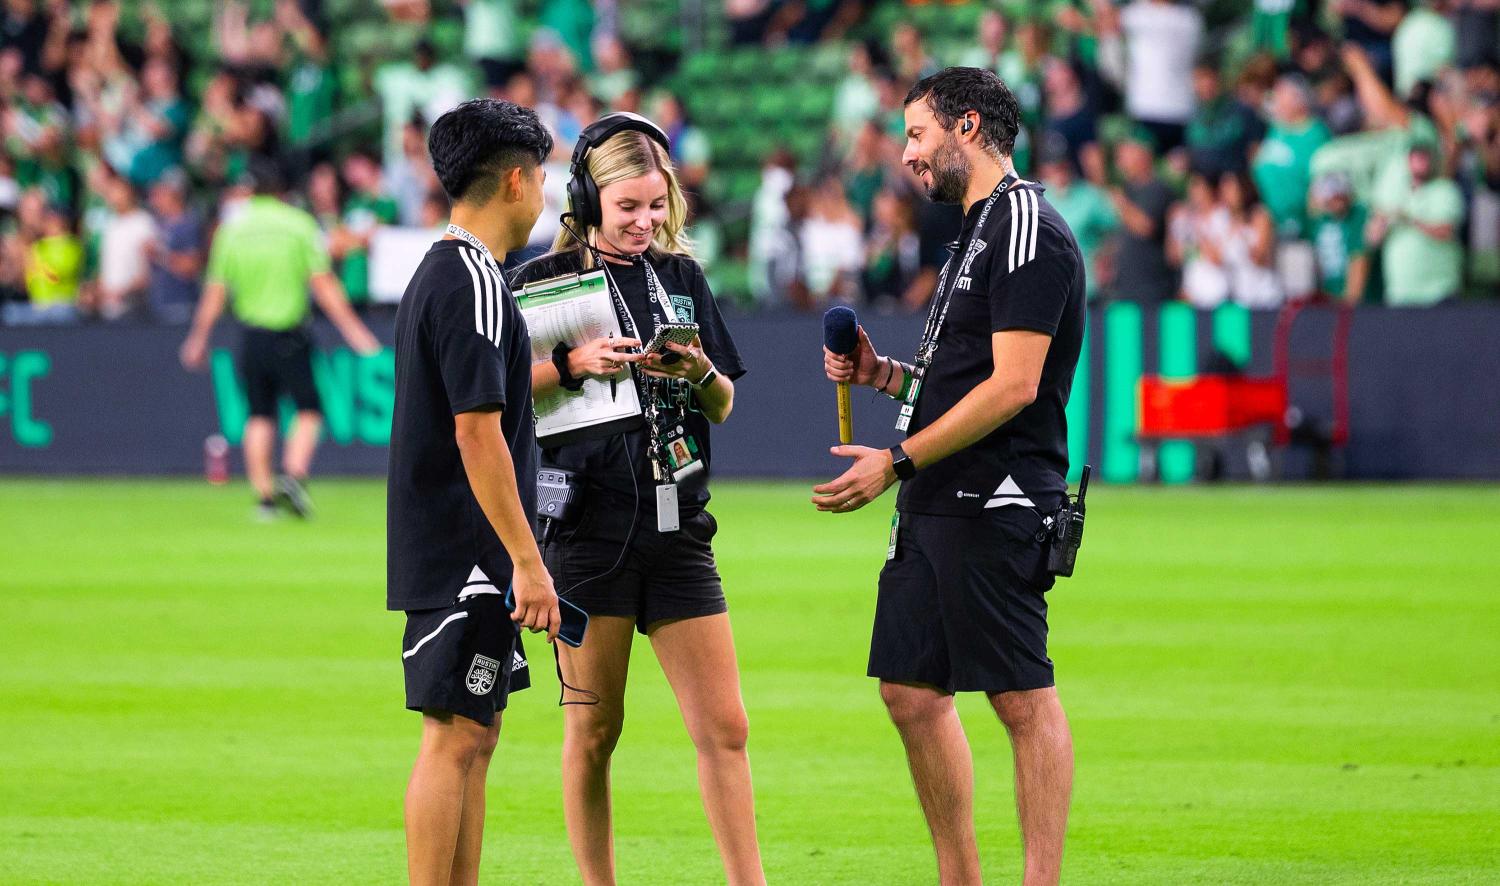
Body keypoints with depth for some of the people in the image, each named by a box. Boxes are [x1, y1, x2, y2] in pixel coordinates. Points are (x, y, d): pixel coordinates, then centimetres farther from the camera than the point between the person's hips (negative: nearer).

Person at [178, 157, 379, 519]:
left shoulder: (232, 229, 3)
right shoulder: (299, 224, -4)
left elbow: (215, 293, 5)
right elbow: (323, 285, -8)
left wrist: (198, 340, 16)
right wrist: (353, 330, -5)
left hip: (251, 336, 3)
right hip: (290, 335, -3)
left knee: (260, 416, 11)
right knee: (308, 410, 5)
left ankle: (264, 493, 7)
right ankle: (294, 474, -16)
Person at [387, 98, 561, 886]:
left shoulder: (437, 273, 16)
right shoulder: (472, 280, -15)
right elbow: (477, 432, -20)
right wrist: (527, 559, -19)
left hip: (448, 556, 10)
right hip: (466, 555, -10)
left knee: (475, 734, 12)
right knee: (454, 737, -9)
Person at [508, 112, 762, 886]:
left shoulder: (681, 276, 12)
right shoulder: (545, 280, -1)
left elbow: (723, 407, 16)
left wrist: (701, 374, -5)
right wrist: (574, 364, -19)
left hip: (677, 527, 4)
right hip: (589, 525, -4)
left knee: (724, 728, -1)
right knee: (593, 729, 3)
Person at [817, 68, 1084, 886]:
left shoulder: (1027, 227, -12)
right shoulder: (979, 232, 19)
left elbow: (1012, 387, -19)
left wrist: (897, 462, -17)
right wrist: (884, 374, 12)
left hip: (994, 507, -10)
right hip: (937, 509, 10)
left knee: (1024, 702, -7)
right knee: (911, 691, 11)